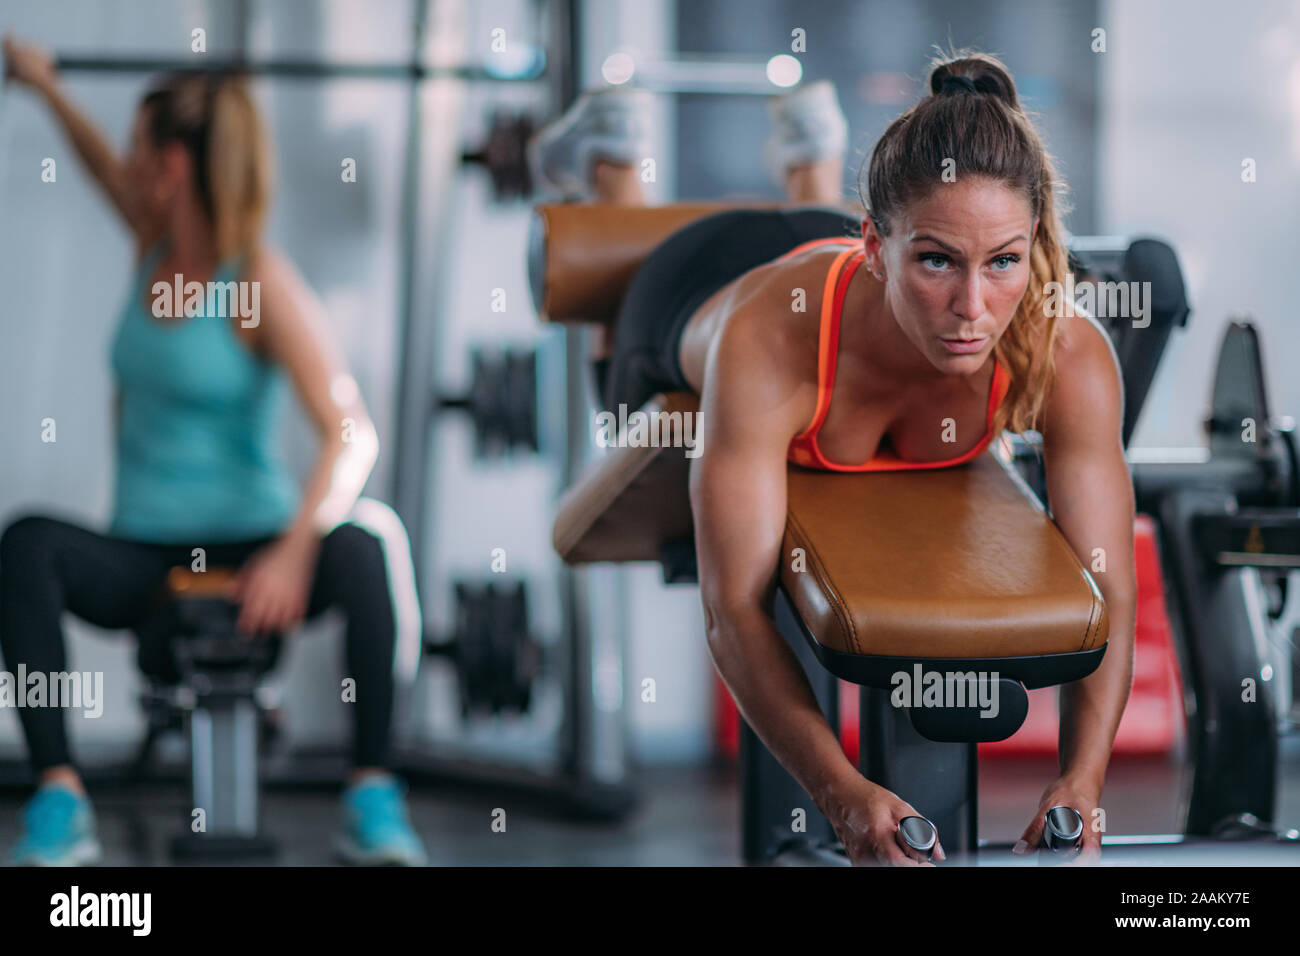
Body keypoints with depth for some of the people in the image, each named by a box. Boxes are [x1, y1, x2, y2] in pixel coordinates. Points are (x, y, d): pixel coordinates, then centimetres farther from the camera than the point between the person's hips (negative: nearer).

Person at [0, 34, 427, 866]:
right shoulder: (154, 248, 7)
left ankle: (374, 798, -27)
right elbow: (107, 173, 33)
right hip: (142, 563, 5)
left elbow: (352, 434, -22)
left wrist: (295, 551, -35)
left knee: (364, 541, -36)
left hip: (250, 559, -5)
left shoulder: (263, 281, -11)